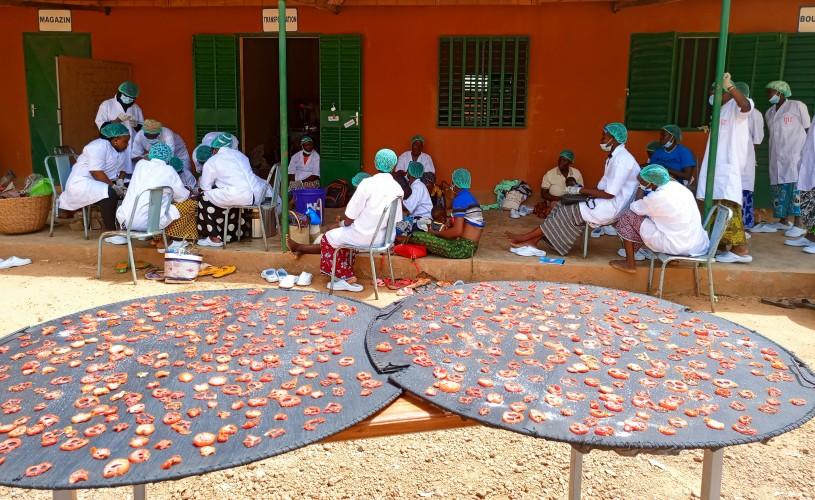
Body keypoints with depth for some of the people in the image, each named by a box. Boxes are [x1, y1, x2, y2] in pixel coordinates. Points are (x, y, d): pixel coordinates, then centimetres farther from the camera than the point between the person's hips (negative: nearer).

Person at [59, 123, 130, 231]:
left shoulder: (123, 151, 9)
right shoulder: (99, 147, -19)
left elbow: (122, 169, 15)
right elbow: (96, 173, -26)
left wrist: (120, 180, -6)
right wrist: (113, 186, -27)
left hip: (105, 183, 9)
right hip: (82, 182, -9)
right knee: (109, 194, -34)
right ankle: (110, 231, -30)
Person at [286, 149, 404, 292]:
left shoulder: (367, 183, -19)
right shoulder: (398, 188, -3)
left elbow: (350, 217, -16)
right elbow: (396, 220, 6)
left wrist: (345, 222, 8)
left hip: (365, 236, -7)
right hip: (383, 235, 7)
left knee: (329, 238, 17)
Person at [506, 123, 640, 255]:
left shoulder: (622, 160, -19)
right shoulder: (613, 157, 14)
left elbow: (610, 193, -23)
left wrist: (581, 190, -15)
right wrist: (581, 191, 0)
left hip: (611, 208, -9)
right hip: (604, 204, 9)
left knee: (568, 214, -12)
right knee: (565, 209, -1)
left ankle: (527, 237, -7)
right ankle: (533, 240, -8)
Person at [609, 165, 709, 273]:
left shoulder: (657, 197, -20)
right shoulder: (677, 186, 3)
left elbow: (634, 208, -2)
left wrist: (641, 188, 6)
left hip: (677, 246, -8)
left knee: (628, 217, 0)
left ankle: (630, 264, 10)